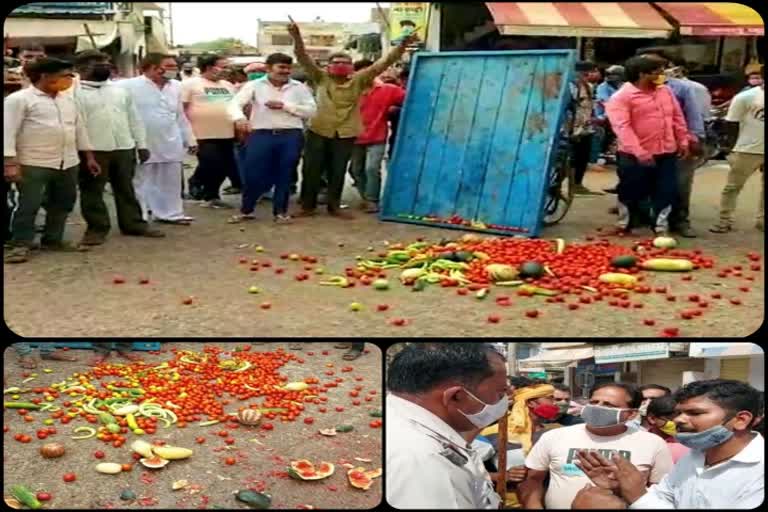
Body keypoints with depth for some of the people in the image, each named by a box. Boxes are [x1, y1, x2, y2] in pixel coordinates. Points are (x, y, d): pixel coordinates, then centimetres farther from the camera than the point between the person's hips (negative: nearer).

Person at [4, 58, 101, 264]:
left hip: (68, 163, 7)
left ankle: (53, 240, 26)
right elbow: (8, 131, -11)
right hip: (33, 164, -7)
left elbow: (79, 128, 21)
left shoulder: (68, 100, 14)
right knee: (29, 206, -4)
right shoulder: (19, 99, -6)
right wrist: (10, 163, -18)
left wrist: (89, 156, 18)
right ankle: (20, 245, 6)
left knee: (63, 204, 12)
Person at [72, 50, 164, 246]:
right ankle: (96, 228, 13)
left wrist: (141, 144, 11)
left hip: (124, 148, 5)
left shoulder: (120, 91, 14)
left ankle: (134, 224, 21)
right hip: (92, 150, -4)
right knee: (92, 192, 3)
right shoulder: (75, 93, -4)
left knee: (126, 189, 13)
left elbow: (134, 119, 16)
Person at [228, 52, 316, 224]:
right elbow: (235, 103, -7)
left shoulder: (299, 87, 7)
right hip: (261, 134, -1)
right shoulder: (254, 86, 2)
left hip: (291, 135, 1)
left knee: (285, 175, 6)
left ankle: (281, 211, 21)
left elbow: (311, 110, 0)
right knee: (253, 174, -1)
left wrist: (285, 106, -9)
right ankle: (246, 210, 18)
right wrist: (240, 118, -30)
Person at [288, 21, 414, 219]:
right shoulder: (321, 78, 1)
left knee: (338, 172, 10)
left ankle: (334, 206, 23)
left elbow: (382, 64, -3)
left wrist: (401, 47, -13)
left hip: (345, 134, 1)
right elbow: (304, 58, -8)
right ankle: (308, 206, 17)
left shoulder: (359, 81, 2)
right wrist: (297, 37, -24)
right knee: (311, 170, 4)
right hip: (318, 131, -1)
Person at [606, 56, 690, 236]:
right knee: (631, 193, 7)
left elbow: (677, 118, 17)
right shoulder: (622, 97, -11)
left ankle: (661, 227, 19)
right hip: (636, 156, -5)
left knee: (665, 192, 6)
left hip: (666, 152, 5)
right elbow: (622, 127, -21)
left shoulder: (665, 91, 11)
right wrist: (638, 152, -29)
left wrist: (683, 141, 12)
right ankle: (624, 225, 25)